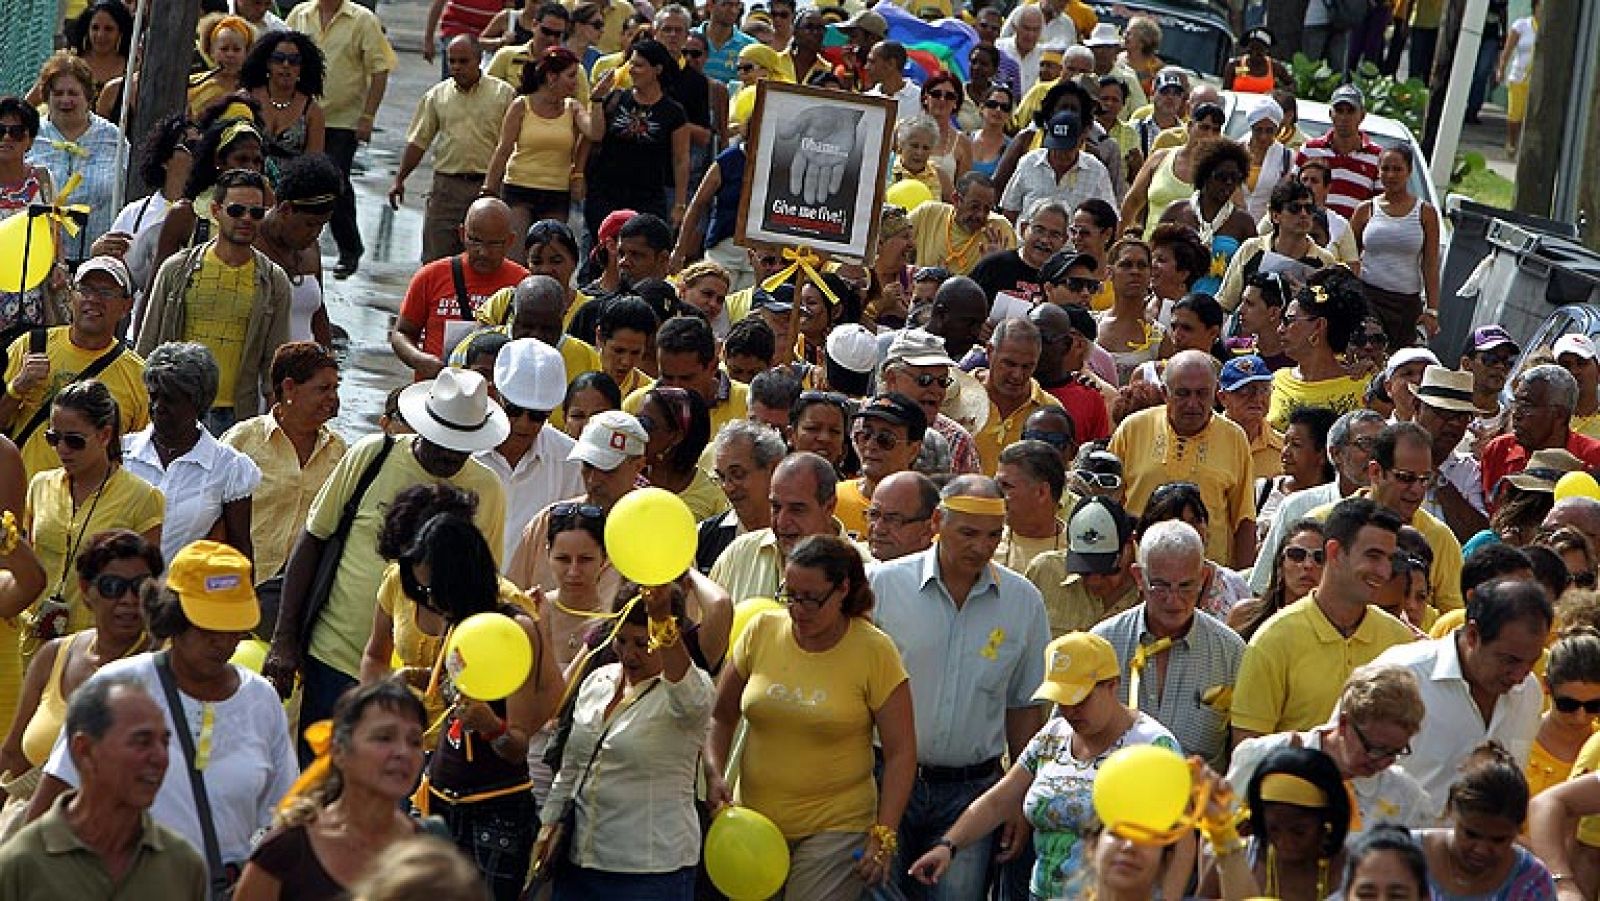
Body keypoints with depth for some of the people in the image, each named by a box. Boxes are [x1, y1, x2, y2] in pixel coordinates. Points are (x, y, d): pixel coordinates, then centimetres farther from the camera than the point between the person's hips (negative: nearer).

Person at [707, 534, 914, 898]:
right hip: (755, 821, 4)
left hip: (836, 827, -4)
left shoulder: (874, 651, -8)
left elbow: (901, 752, -6)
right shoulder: (761, 631, 0)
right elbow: (720, 715, 12)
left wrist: (883, 837, -11)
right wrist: (715, 774, -4)